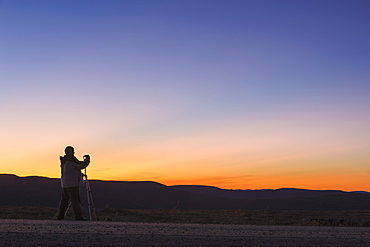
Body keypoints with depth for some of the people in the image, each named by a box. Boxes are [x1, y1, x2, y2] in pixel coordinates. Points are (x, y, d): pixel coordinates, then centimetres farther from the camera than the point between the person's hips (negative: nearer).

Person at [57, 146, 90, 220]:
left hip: (64, 184, 8)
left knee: (64, 200, 11)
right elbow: (82, 165, -14)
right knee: (75, 200, -9)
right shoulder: (71, 161, -14)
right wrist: (87, 159, 2)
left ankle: (60, 216, 11)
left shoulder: (63, 161, 13)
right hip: (72, 184, -8)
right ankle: (78, 216, -11)